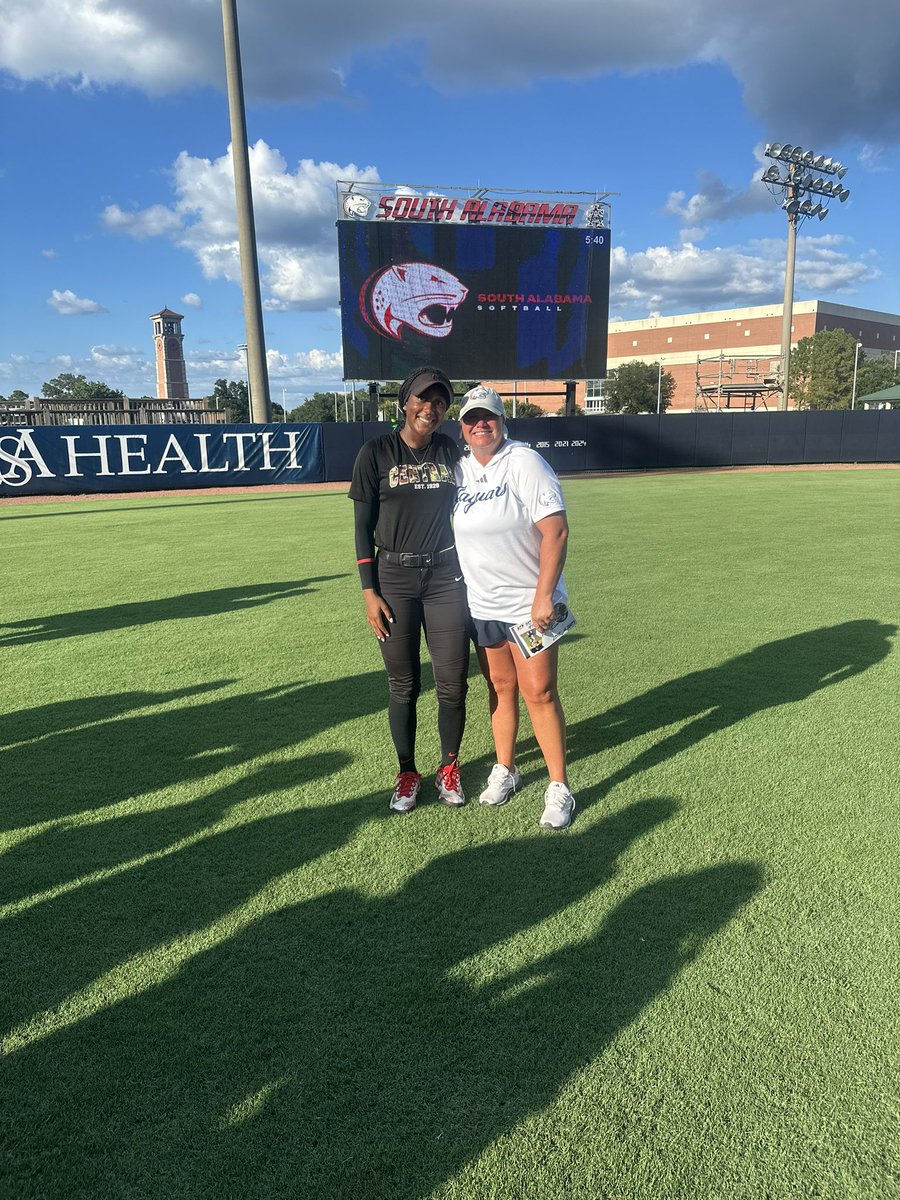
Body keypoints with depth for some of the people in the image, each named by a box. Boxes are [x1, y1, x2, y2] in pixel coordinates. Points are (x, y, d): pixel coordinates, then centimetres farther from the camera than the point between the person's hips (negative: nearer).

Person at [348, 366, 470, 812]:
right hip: (394, 579, -2)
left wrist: (470, 576, 9)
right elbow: (363, 528, 0)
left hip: (446, 578, 2)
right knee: (403, 685, 6)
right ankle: (407, 772, 24)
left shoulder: (452, 452, 6)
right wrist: (369, 592, -6)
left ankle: (449, 767, 24)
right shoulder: (377, 452, -1)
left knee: (453, 682, 2)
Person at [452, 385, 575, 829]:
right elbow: (453, 531, 16)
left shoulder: (524, 462, -12)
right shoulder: (459, 470, 6)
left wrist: (543, 596, -22)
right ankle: (504, 770, 30)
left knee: (539, 692, -4)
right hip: (481, 605, 5)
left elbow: (556, 531, -18)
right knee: (500, 687, 14)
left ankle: (559, 787, 9)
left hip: (529, 604, -5)